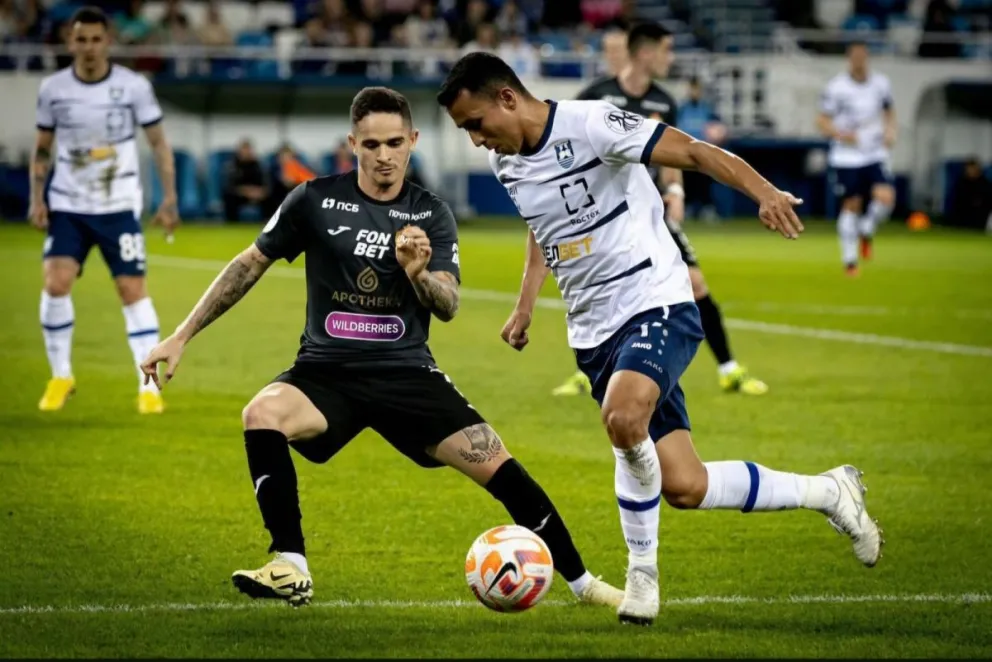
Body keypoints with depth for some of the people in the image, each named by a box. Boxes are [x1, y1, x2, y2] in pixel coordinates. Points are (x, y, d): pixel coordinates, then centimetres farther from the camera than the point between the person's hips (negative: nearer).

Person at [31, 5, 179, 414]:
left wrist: (169, 197, -7)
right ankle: (61, 376, 4)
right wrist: (37, 199, -2)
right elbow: (42, 149, 9)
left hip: (119, 207, -1)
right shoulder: (53, 89, -1)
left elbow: (158, 142, 0)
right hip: (67, 205, 1)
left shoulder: (134, 87, -7)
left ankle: (149, 387, 0)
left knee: (133, 290, -6)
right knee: (56, 284, -14)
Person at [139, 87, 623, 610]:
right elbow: (250, 264, 5)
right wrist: (182, 336, 3)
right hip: (326, 371, -1)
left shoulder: (431, 216, 1)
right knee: (261, 415, -32)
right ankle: (290, 571, -28)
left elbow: (448, 307, -8)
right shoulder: (317, 200, -2)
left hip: (407, 374, 1)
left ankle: (580, 582, 7)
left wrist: (418, 274, -31)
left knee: (497, 467, -11)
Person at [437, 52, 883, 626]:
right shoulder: (507, 163, 9)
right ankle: (829, 492, 20)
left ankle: (642, 572, -15)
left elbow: (694, 152, -20)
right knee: (684, 487, -1)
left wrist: (764, 192, -35)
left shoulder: (591, 125, -15)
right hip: (594, 331, 7)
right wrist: (526, 304, 20)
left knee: (622, 417, -36)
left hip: (657, 305, -7)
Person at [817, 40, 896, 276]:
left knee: (886, 197, -17)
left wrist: (890, 131, 2)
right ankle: (849, 259, 13)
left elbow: (889, 111, 20)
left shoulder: (880, 84, 3)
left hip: (875, 155, 2)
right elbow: (822, 120, -4)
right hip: (846, 157, -2)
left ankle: (866, 232, 13)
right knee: (851, 205, -1)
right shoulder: (836, 87, -8)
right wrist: (841, 134, -21)